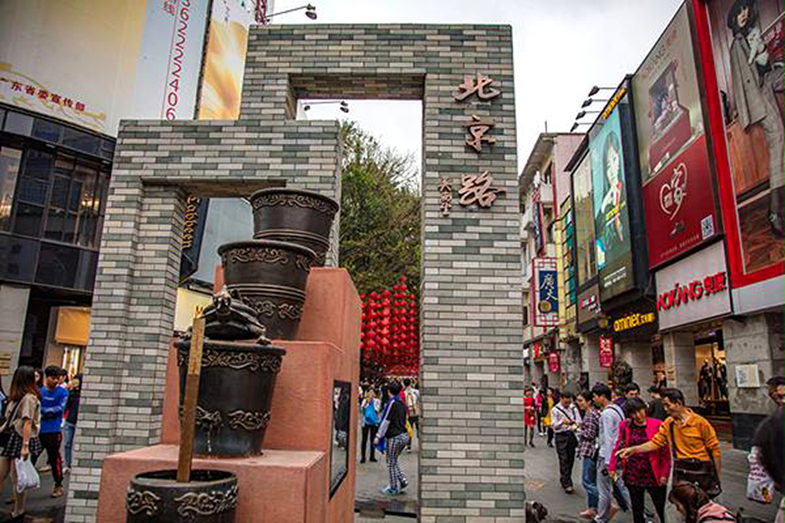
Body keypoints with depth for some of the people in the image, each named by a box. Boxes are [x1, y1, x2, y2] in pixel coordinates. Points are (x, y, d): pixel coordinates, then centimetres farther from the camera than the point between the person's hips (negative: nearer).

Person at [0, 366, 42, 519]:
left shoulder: (29, 397, -13)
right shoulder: (18, 397, 14)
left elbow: (27, 422, -19)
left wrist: (25, 445, -23)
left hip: (21, 439, -8)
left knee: (17, 477, 1)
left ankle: (18, 512, 15)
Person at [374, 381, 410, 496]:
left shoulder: (392, 402, -12)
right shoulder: (401, 403, 11)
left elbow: (386, 421, -14)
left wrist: (378, 436, -10)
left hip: (395, 437, -8)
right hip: (404, 436, 8)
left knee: (391, 463, 6)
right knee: (393, 461, 21)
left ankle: (394, 488, 13)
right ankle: (403, 481, 16)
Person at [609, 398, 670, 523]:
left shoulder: (657, 425, -6)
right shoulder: (625, 426, 3)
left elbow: (665, 452, -4)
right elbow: (619, 447, 7)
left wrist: (665, 474, -8)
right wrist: (612, 467, 2)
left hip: (653, 475, -3)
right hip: (633, 474, 3)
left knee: (661, 509, 3)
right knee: (637, 510, 13)